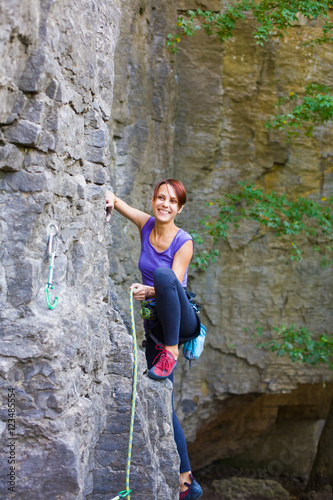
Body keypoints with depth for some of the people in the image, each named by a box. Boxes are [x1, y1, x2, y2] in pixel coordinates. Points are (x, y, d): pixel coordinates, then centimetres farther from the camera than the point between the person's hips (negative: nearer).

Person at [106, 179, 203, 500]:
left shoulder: (183, 242, -9)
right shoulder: (146, 225, 4)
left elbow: (173, 283, -18)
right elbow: (110, 197, 9)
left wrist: (147, 291, -35)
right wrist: (109, 200, -13)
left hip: (182, 319, -5)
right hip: (155, 324, 5)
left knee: (162, 274, -35)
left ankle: (171, 350, -25)